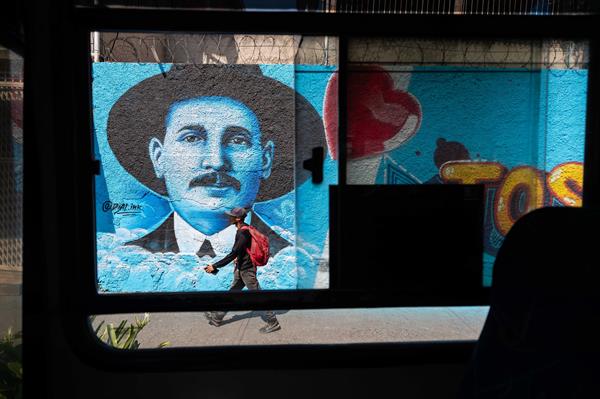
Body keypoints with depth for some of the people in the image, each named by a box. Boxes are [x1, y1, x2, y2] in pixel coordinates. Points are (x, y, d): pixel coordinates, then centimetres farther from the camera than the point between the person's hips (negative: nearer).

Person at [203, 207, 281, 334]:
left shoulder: (243, 233, -25)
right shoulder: (245, 229, 4)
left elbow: (232, 255, -26)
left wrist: (214, 266, -23)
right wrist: (239, 257, 26)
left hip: (247, 270, -10)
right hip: (241, 268, 10)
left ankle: (273, 323, 11)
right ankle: (217, 318, 32)